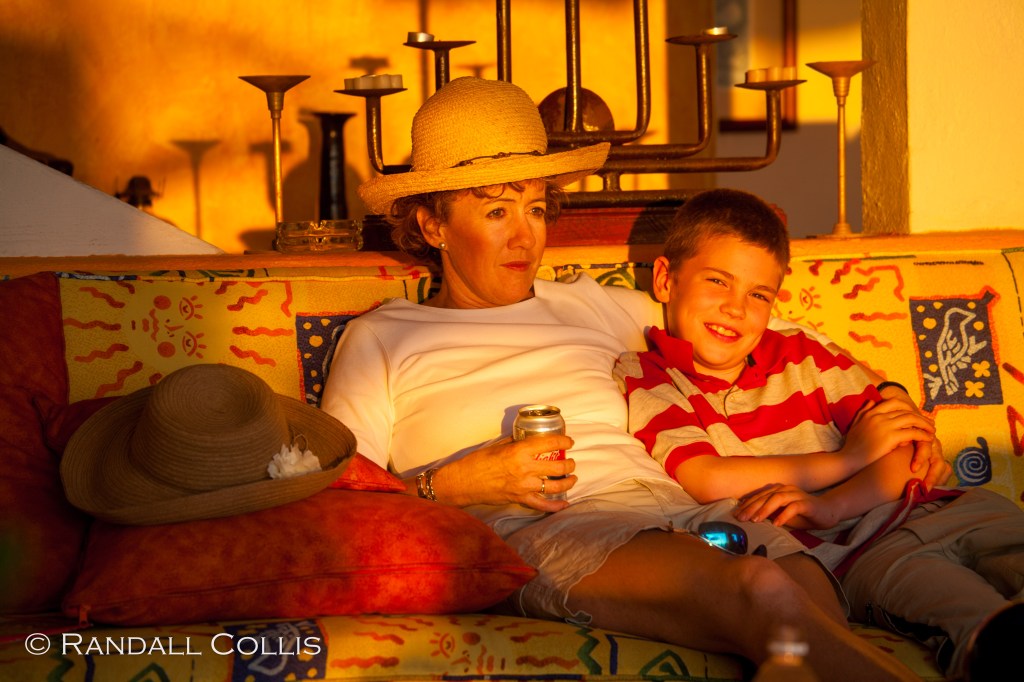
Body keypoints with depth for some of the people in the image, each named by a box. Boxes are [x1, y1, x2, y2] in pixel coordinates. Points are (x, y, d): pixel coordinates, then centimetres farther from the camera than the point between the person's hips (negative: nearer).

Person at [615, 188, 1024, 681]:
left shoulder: (804, 358, 18)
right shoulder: (643, 378, 7)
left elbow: (913, 451, 9)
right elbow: (706, 481, -11)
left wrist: (832, 505, -15)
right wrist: (850, 458, -3)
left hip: (895, 511, 5)